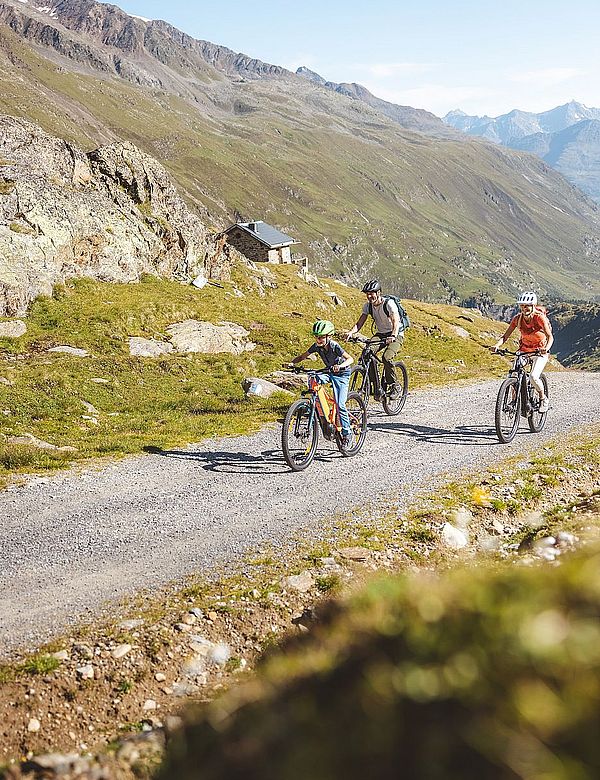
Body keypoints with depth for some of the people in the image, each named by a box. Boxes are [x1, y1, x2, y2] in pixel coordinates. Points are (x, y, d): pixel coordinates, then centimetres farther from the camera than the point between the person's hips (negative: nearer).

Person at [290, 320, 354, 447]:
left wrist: (340, 366, -55)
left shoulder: (334, 346, -27)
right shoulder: (316, 346, -13)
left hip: (342, 374, -6)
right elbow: (302, 357, -5)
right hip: (329, 371, 6)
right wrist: (291, 362, -24)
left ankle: (347, 433, -1)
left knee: (340, 404, -15)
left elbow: (350, 359, -35)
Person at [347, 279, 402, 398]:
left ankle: (394, 387, -13)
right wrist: (350, 332, -29)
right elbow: (359, 323, -8)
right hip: (380, 334, 6)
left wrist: (393, 336, -51)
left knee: (387, 357, -31)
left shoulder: (389, 303, -21)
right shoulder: (368, 306, -3)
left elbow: (396, 321, -32)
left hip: (396, 335, -6)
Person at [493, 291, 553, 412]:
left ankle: (543, 399, 5)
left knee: (533, 377, -23)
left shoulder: (539, 317, -22)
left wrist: (546, 348, -50)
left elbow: (550, 336, -30)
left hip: (540, 351, -4)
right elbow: (506, 336, -11)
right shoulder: (517, 318, -11)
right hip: (524, 349, 4)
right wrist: (497, 345, -31)